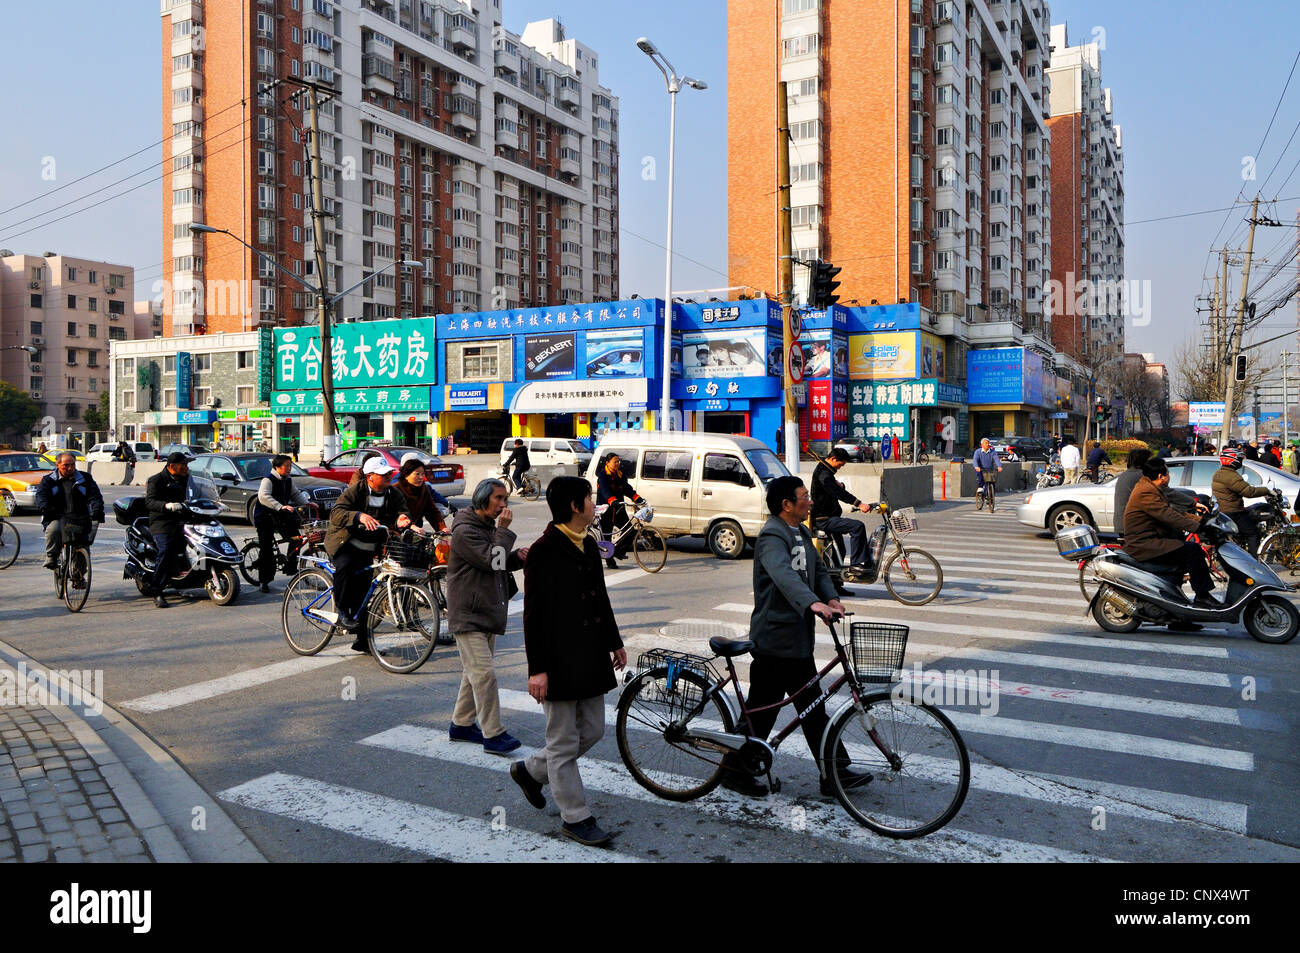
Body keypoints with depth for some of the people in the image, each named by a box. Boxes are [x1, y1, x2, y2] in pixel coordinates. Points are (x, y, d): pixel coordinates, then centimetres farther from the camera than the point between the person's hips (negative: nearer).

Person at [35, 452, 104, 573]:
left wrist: (97, 509, -16)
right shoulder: (48, 480, 13)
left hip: (80, 518, 2)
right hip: (57, 517, -2)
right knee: (53, 530, -34)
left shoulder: (85, 478, 15)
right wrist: (44, 507, -24)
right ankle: (51, 557, -10)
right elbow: (41, 495, -1)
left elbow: (94, 495, 4)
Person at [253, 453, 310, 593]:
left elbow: (296, 494, 14)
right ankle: (263, 581, 3)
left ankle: (290, 567, 12)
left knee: (296, 538, -5)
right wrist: (280, 507, -45)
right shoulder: (268, 480, -18)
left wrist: (307, 503, -4)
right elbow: (263, 496, -34)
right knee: (266, 549, -6)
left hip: (280, 516, 7)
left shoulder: (288, 480, 6)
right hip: (265, 517, -7)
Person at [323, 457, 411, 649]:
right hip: (344, 543, -4)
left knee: (363, 593, 5)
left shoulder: (395, 495, 0)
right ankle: (342, 611, -19)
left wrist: (400, 520, -33)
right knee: (345, 566, -36)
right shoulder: (355, 490, -15)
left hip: (368, 550, 4)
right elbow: (336, 513, -25)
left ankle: (363, 640, 16)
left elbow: (400, 510, -8)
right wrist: (359, 516, -43)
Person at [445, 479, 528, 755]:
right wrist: (504, 530, -17)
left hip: (488, 612, 10)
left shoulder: (489, 527, 15)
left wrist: (517, 558, 1)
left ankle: (462, 724, 27)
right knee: (484, 673, -12)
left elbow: (499, 564, 21)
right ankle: (493, 735, -8)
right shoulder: (465, 530, -15)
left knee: (475, 672, 15)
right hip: (468, 615, -10)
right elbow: (490, 561, -23)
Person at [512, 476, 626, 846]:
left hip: (589, 658, 9)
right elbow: (534, 614, -17)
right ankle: (576, 818, 18)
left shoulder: (588, 546, 10)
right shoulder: (543, 552, -16)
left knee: (592, 730, 16)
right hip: (559, 662, -9)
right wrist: (537, 668, -18)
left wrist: (614, 642, 22)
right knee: (564, 743, 4)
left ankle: (530, 770, 35)